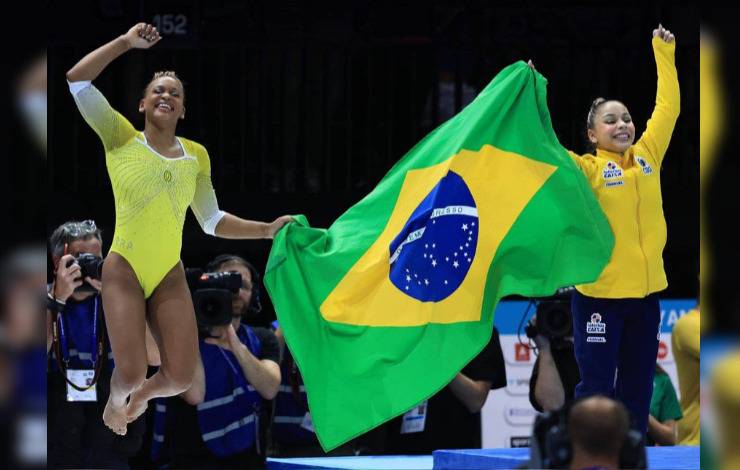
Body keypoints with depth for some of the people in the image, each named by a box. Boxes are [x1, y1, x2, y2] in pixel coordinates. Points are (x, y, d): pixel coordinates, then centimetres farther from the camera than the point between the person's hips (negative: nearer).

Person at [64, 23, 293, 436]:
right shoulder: (121, 137, 0)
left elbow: (212, 221, 13)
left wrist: (266, 230, 1)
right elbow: (77, 81, -9)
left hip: (170, 275, 4)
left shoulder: (196, 155, 10)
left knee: (182, 378, -5)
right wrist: (127, 42, -6)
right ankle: (116, 398, 23)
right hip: (125, 269, -4)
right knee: (131, 372, -15)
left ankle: (142, 395, 31)